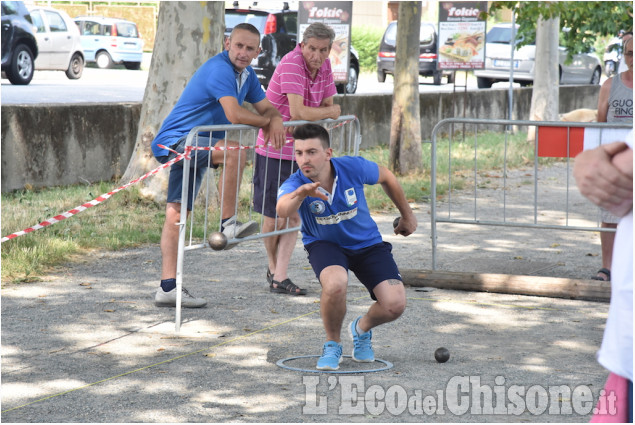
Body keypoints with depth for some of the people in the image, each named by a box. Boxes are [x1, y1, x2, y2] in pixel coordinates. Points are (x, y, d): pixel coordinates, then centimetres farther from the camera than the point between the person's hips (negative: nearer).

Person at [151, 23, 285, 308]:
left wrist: (275, 119, -7)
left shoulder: (246, 74, 12)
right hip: (174, 141, -10)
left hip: (194, 146, 10)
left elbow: (267, 107, 18)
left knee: (176, 213, 7)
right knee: (234, 151, -30)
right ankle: (228, 225, -21)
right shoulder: (219, 70, -19)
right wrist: (265, 122, -10)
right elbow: (234, 115, -29)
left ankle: (168, 287, 6)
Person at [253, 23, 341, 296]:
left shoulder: (324, 66, 4)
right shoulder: (291, 64, -21)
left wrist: (321, 113, -11)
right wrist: (327, 112, -9)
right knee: (274, 218, 3)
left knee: (294, 216, 1)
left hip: (299, 152, 7)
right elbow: (298, 112, -27)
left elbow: (329, 105, 13)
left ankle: (280, 278, 5)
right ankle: (273, 267, 26)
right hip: (273, 152, -7)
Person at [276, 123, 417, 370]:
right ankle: (332, 345, -7)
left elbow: (386, 177, 1)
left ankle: (362, 328, 19)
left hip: (367, 243, 2)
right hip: (325, 245, -2)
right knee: (335, 284, -36)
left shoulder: (353, 168, -22)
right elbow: (282, 210, -49)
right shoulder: (295, 184, -25)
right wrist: (300, 193, -70)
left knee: (395, 305, -18)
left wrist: (407, 215, 12)